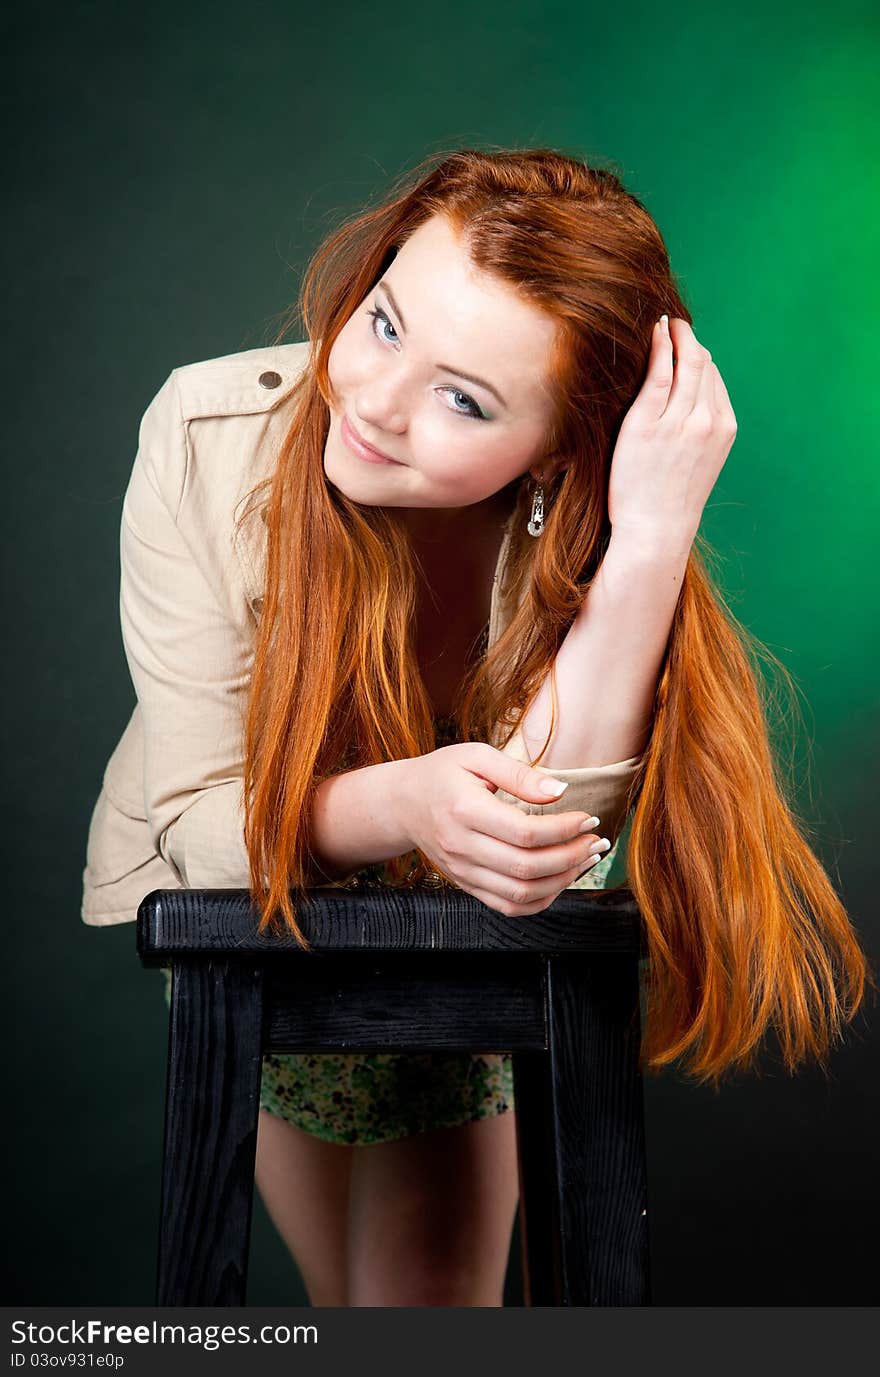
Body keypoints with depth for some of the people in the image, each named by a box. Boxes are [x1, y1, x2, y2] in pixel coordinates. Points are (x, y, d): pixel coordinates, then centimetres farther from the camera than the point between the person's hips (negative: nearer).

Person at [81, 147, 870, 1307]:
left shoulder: (576, 531, -29)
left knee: (435, 1292, 4)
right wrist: (401, 803, -47)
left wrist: (652, 543, -47)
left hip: (450, 967, 0)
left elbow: (530, 876, -40)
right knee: (346, 1293, 9)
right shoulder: (209, 434, -30)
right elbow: (201, 820, -26)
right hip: (212, 907, 0)